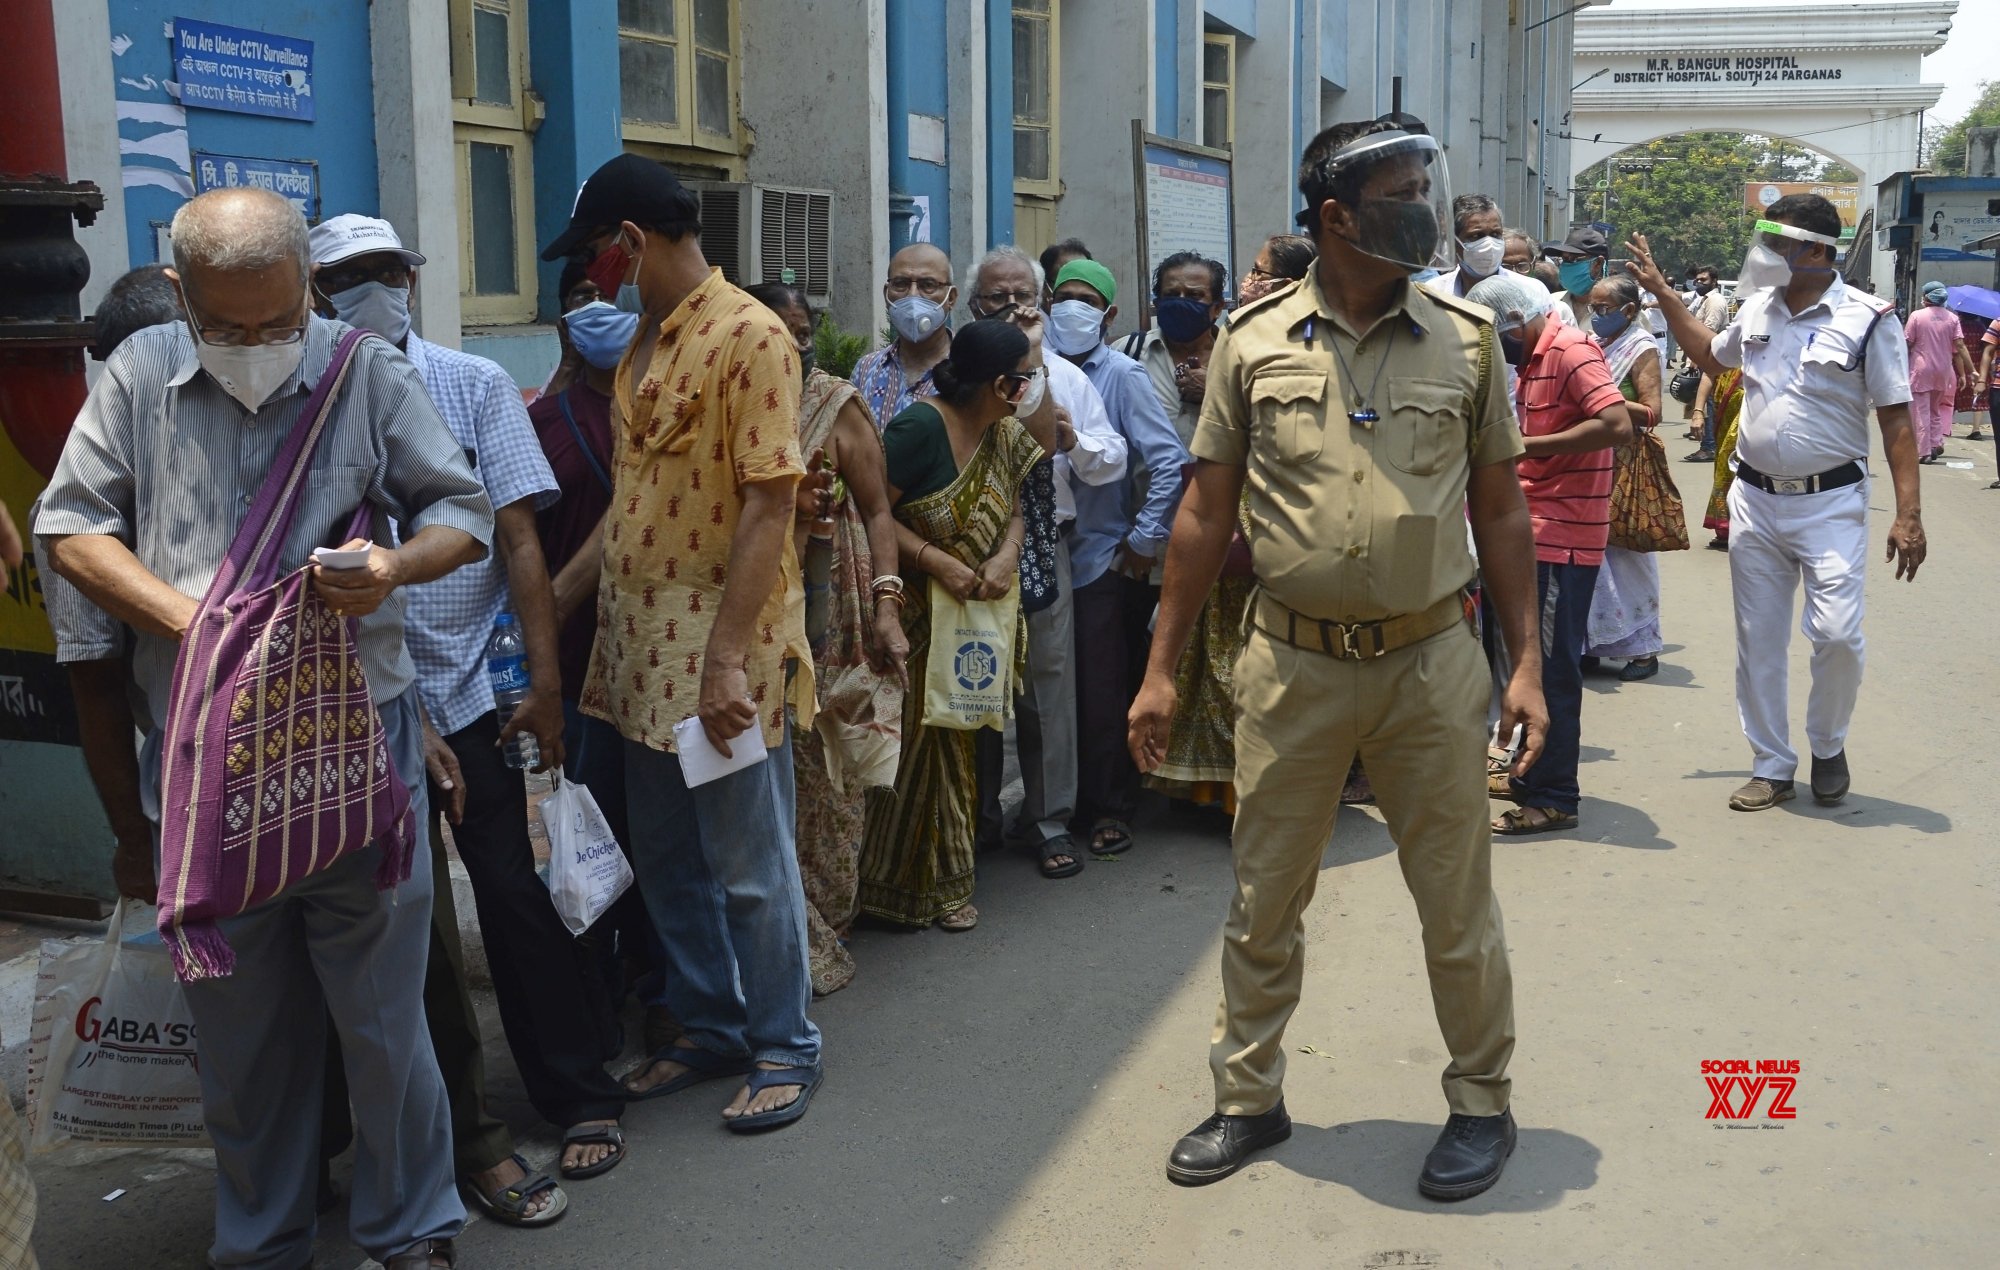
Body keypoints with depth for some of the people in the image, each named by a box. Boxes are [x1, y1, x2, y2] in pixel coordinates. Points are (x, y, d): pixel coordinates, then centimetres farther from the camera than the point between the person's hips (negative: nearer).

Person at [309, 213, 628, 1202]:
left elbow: (519, 539, -1)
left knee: (521, 899, 4)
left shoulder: (474, 385, 1)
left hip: (484, 693, 1)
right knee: (416, 925, 7)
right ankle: (473, 1136, 21)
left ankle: (579, 1098, 22)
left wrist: (545, 684, -5)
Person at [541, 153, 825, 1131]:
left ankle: (784, 1048, 19)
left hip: (722, 653, -8)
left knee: (749, 866, 3)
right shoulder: (642, 346, 14)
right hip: (640, 645, 9)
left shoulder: (749, 336, -12)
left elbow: (769, 504, -18)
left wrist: (728, 656, -23)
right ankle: (710, 1030, 32)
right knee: (665, 861, 16)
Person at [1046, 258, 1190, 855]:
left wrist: (1145, 539, -11)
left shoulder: (1121, 374, -8)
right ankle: (1070, 800, 24)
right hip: (1049, 554, 4)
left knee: (1103, 689, 2)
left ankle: (1110, 808, 14)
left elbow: (1169, 460, -13)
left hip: (1105, 555, -4)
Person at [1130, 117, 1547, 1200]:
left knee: (1457, 904, 9)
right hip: (1292, 663, 0)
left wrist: (1527, 662, 2)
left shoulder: (1465, 339, 2)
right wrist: (1161, 669, 3)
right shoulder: (1254, 341, 0)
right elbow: (1207, 512, 4)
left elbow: (1500, 510, 7)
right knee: (1263, 899, 11)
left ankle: (1480, 1103, 29)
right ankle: (1249, 1098, 29)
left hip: (1428, 661, 0)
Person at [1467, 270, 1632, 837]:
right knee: (1531, 660, 17)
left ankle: (1554, 798, 3)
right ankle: (1532, 774, 29)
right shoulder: (1534, 361, 17)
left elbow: (1617, 425, -25)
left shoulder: (1571, 350, -13)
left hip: (1563, 537, -10)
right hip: (1536, 533, 10)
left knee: (1551, 668, -4)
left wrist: (1525, 446, -22)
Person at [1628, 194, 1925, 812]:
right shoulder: (1757, 308, 5)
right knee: (1758, 642, 8)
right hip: (1755, 500, 5)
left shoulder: (1867, 319, -10)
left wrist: (1908, 515, -15)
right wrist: (1661, 291, 21)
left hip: (1831, 502, -5)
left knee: (1836, 634, -12)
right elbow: (1709, 355, 26)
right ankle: (1771, 767, 21)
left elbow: (1896, 419, -9)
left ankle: (1828, 748, 16)